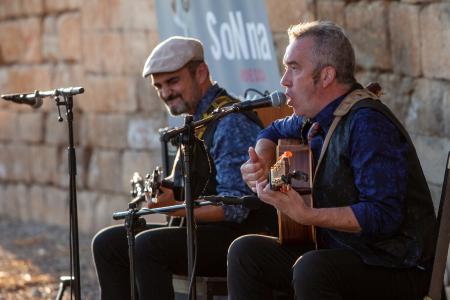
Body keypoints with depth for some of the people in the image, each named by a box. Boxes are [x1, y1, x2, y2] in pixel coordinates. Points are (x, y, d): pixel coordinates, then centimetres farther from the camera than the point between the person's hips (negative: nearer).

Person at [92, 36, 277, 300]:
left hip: (240, 236, -10)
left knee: (148, 245, -30)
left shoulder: (232, 122, -15)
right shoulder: (198, 122, 15)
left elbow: (235, 207, -21)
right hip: (202, 231, 10)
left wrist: (175, 207, -27)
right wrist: (164, 191, 2)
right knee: (107, 243, 4)